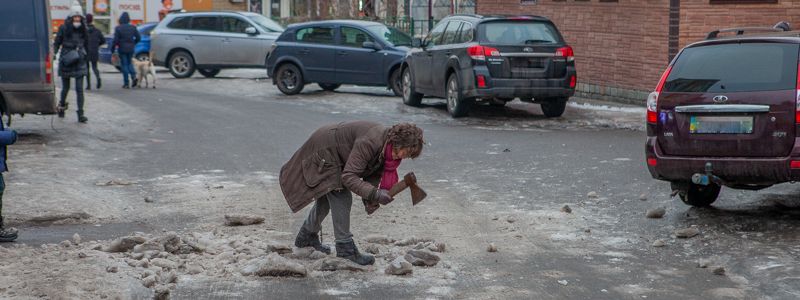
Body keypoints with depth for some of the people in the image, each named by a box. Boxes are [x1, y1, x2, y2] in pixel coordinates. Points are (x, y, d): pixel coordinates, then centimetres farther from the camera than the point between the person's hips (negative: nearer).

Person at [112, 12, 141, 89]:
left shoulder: (118, 28, -10)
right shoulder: (133, 27, 1)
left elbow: (116, 40, -13)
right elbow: (138, 38, 3)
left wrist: (113, 48, -1)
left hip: (122, 49, -4)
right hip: (131, 48, 4)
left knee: (124, 65, 2)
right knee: (129, 63, 19)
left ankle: (126, 83, 1)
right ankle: (134, 76, -6)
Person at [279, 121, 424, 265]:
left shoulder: (388, 147, -11)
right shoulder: (369, 142, -38)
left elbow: (374, 174, -4)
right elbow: (348, 176, -38)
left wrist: (370, 200, -19)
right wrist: (374, 194, -44)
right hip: (323, 151, -9)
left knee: (326, 199, 19)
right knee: (341, 199, -14)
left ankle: (306, 237, 37)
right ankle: (345, 247, -7)